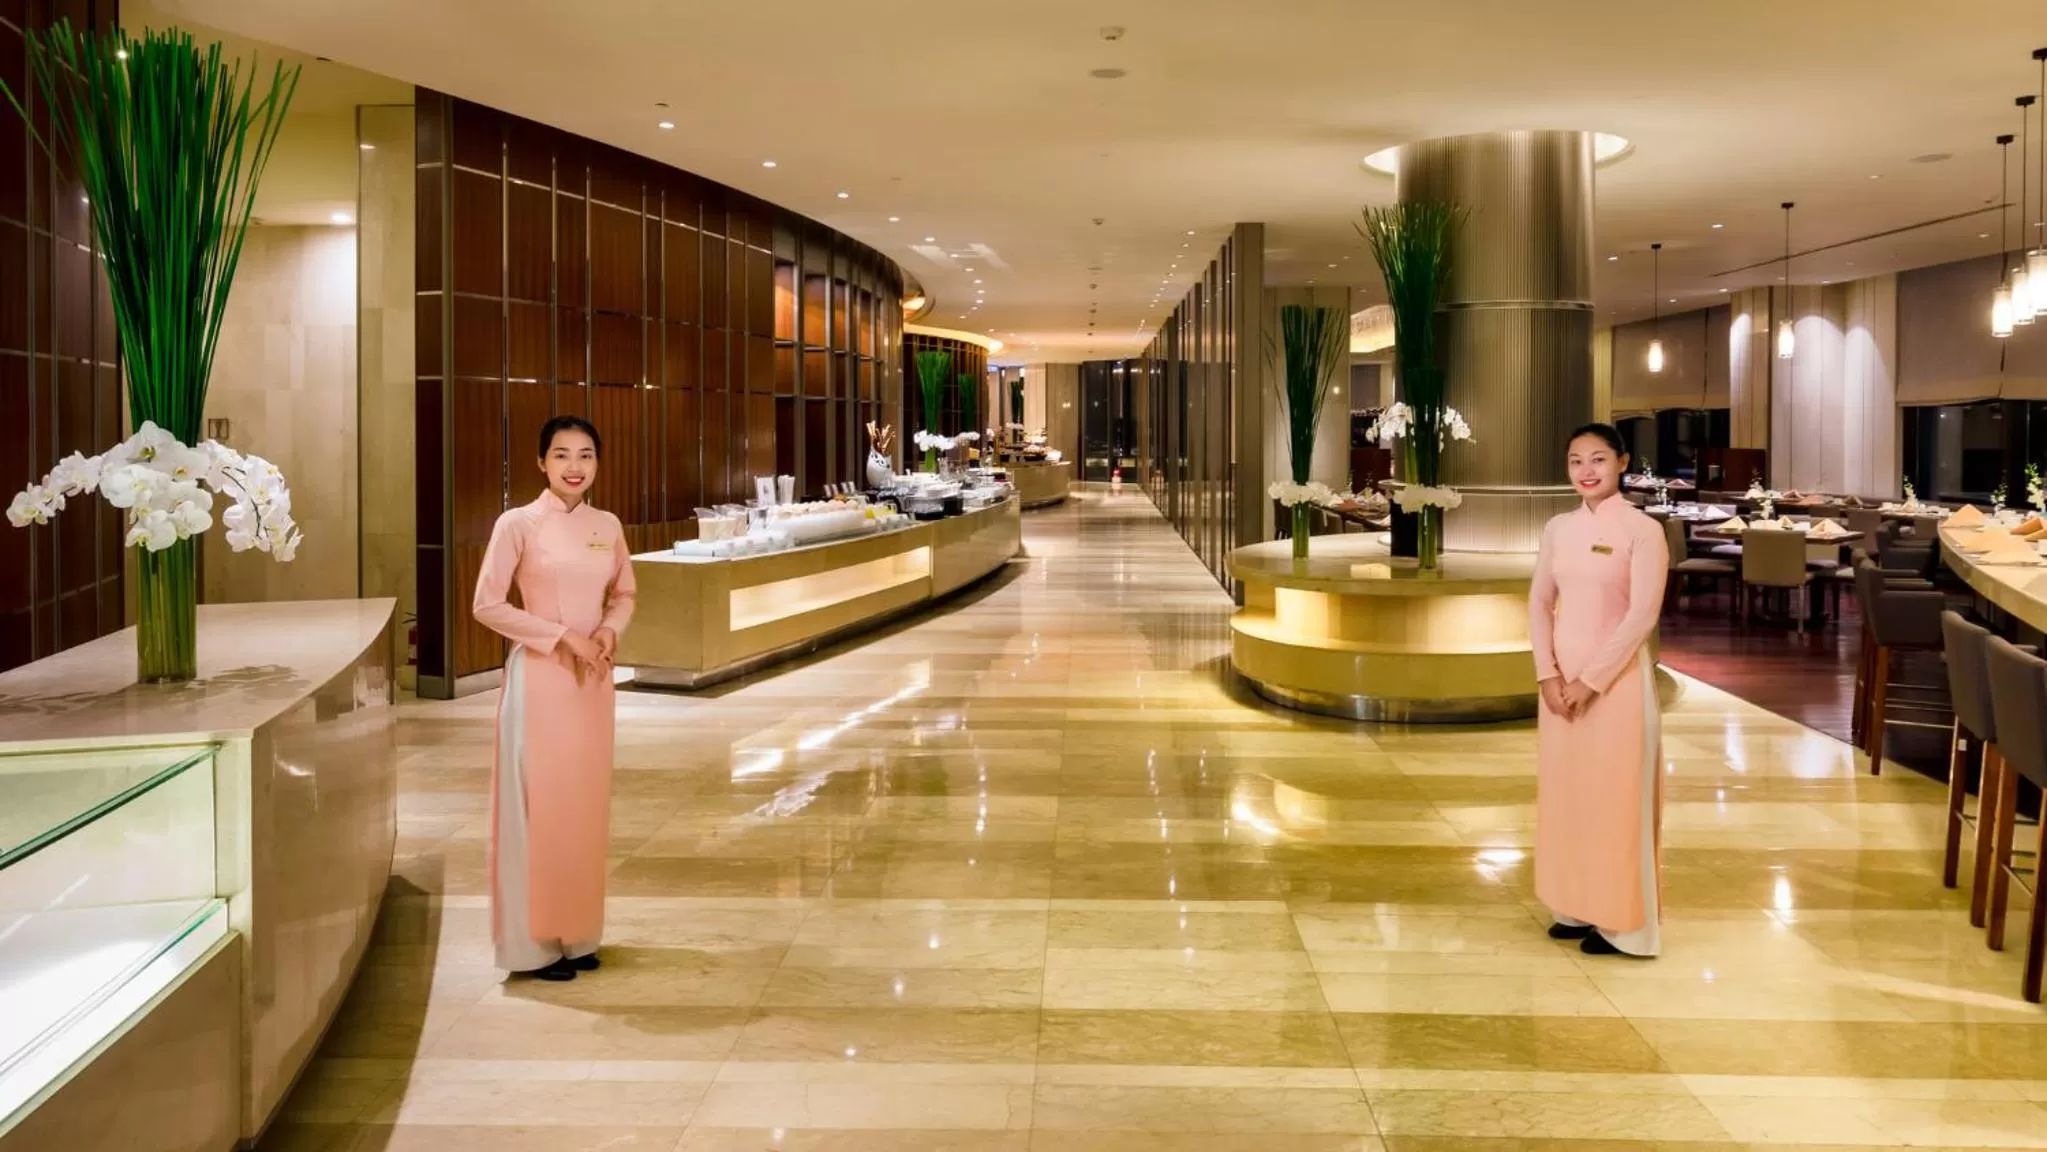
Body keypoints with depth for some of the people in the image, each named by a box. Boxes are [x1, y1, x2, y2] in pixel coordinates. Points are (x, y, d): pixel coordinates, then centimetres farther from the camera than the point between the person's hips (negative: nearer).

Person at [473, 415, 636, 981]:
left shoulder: (607, 526, 6)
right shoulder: (518, 523, -8)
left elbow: (624, 594, 17)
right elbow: (488, 605, -10)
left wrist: (609, 630, -4)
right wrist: (561, 635, -15)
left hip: (593, 678, 5)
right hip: (540, 676, -5)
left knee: (586, 804, 10)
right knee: (538, 804, -2)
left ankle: (576, 934, 21)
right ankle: (535, 942, 8)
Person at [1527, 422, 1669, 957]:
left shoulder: (1642, 530, -10)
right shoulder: (1558, 528, 6)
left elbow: (1642, 616, -15)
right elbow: (1540, 602, 6)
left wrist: (1591, 680, -16)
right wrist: (1548, 674, -6)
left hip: (1617, 678, -5)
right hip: (1561, 678, 6)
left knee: (1616, 797, 1)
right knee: (1564, 790, 11)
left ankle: (1620, 922, 12)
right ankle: (1577, 908, 24)